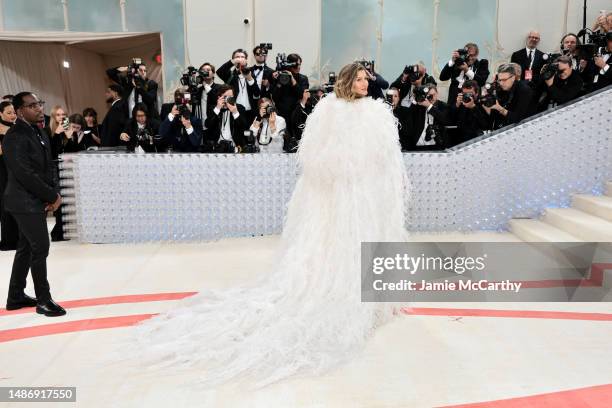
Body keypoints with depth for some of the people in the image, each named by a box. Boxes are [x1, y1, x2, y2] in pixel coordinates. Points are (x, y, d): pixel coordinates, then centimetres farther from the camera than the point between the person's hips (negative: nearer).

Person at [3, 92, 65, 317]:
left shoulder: (40, 133, 13)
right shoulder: (15, 137, -15)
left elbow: (49, 166, 13)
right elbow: (25, 174, -21)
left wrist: (54, 193, -2)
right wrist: (52, 196, -15)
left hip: (39, 201, 9)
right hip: (26, 202, -9)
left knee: (26, 248, 15)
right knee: (40, 248, -6)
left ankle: (16, 296, 27)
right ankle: (44, 300, 5)